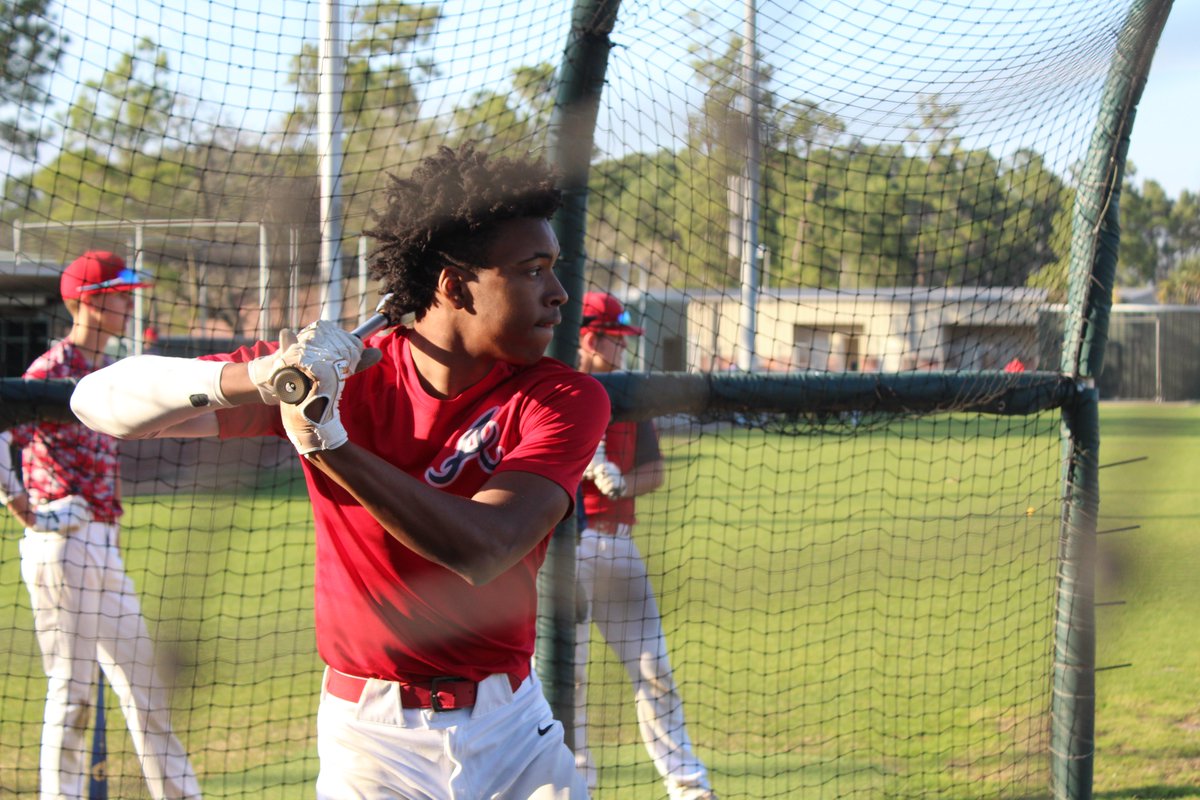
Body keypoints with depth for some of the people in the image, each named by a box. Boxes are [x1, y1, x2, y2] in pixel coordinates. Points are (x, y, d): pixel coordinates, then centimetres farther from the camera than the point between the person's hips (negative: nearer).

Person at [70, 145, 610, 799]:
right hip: (374, 739, -1)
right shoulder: (339, 374, -8)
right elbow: (102, 401, -15)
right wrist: (257, 379, -34)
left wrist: (331, 446, -34)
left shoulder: (566, 400, -8)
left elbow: (481, 552, -26)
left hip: (513, 728, 1)